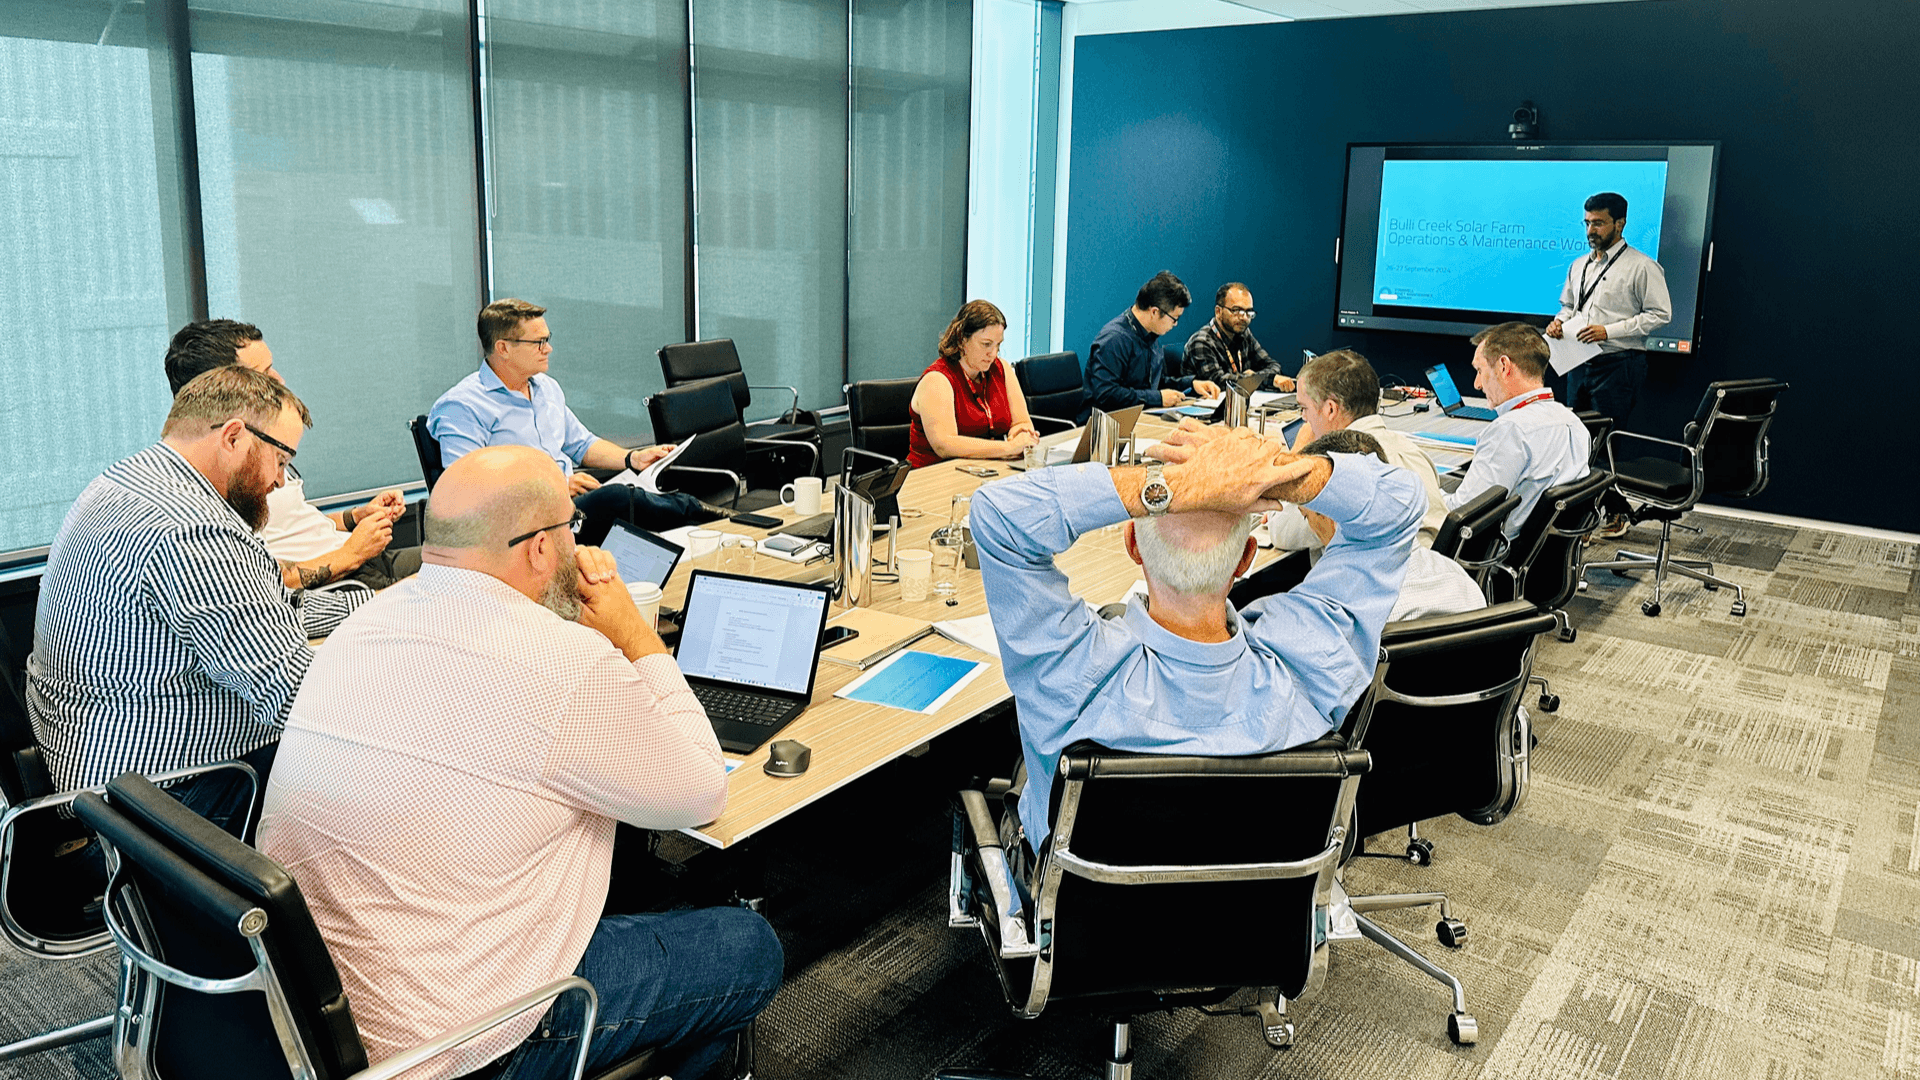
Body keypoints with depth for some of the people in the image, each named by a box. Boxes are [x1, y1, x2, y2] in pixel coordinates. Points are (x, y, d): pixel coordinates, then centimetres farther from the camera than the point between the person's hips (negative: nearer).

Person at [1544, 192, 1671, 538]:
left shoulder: (1641, 267, -7)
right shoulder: (1579, 266, 15)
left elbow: (1660, 314, -11)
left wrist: (1609, 330, -18)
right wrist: (1560, 321, 3)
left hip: (1618, 364, -7)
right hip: (1580, 363, 7)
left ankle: (1616, 512, 6)